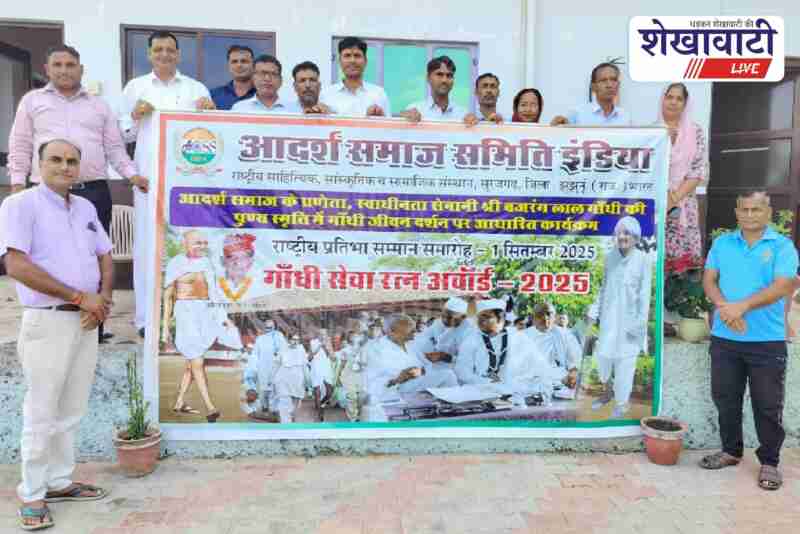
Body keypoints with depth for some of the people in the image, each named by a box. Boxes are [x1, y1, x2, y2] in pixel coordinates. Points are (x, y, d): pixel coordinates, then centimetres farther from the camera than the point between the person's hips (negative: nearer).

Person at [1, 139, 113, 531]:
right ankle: (32, 494, 16)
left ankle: (59, 481, 27)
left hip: (87, 322, 6)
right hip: (48, 322, -6)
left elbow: (106, 259, 15)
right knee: (41, 413, 2)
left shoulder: (86, 208, 13)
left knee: (71, 411, 14)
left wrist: (102, 299, -5)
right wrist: (80, 297, -17)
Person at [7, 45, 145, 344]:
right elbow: (20, 147, 12)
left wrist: (133, 175, -1)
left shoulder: (99, 106, 17)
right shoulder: (32, 101, 13)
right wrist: (17, 186, 3)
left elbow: (115, 148, 13)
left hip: (94, 193, 1)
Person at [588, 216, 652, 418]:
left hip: (629, 317, -4)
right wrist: (595, 310, 8)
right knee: (603, 355, 12)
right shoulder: (610, 256, 1)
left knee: (625, 359, 5)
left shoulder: (643, 260, -12)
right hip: (610, 316, 4)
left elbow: (644, 294, -11)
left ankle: (622, 401, 24)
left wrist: (640, 322, -12)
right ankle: (607, 392, 37)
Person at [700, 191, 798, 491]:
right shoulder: (722, 243, 8)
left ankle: (769, 462, 21)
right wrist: (724, 307, -17)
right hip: (724, 338, 3)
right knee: (725, 399, 13)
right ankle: (731, 450, 31)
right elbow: (709, 280, 2)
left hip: (767, 341, -3)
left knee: (768, 405, 6)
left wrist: (742, 306, -21)